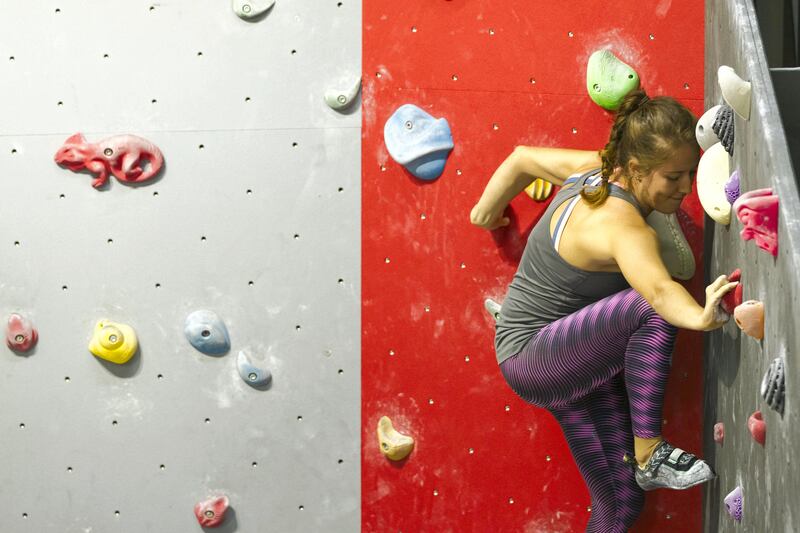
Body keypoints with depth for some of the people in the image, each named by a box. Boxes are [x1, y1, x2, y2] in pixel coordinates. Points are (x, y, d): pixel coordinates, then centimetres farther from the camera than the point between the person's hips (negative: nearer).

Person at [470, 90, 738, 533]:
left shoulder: (597, 169, -3)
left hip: (574, 365, 10)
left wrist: (486, 213, 23)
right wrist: (699, 317, -70)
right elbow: (659, 290, -51)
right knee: (649, 310, -34)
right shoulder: (624, 227, -30)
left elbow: (522, 157, 11)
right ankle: (648, 454, -26)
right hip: (532, 359, -10)